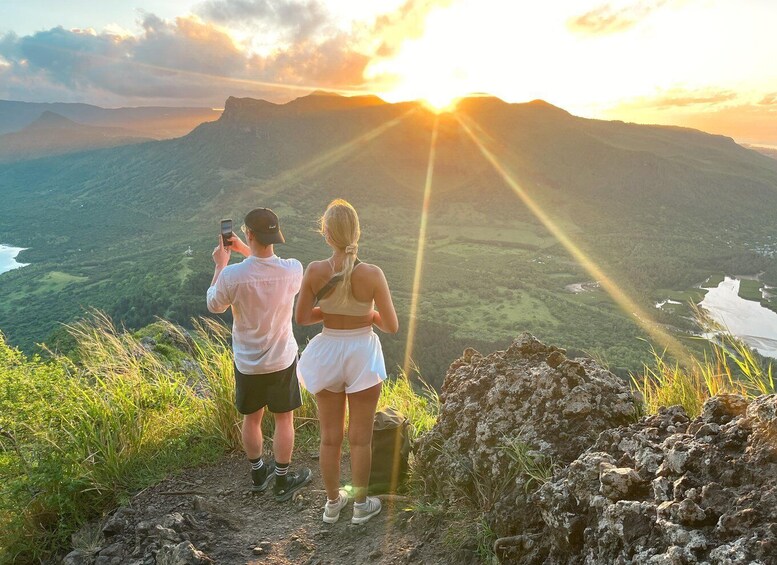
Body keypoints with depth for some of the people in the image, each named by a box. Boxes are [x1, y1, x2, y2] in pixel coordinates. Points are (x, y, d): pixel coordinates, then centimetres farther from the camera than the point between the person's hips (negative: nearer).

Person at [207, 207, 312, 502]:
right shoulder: (293, 270, -18)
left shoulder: (232, 275, -24)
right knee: (284, 420, 16)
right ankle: (282, 481, 30)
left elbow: (213, 305, -3)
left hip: (247, 363, 0)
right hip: (282, 359, 0)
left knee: (252, 419, 20)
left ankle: (258, 473, 40)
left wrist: (220, 265, 5)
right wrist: (246, 251, 8)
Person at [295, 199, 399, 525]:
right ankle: (361, 506, 33)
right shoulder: (372, 275, -20)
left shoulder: (315, 272, -15)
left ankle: (332, 503, 37)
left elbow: (301, 317, -5)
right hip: (362, 355, -2)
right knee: (360, 438, 16)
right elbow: (391, 326, -13)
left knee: (330, 436, 19)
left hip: (327, 354, 2)